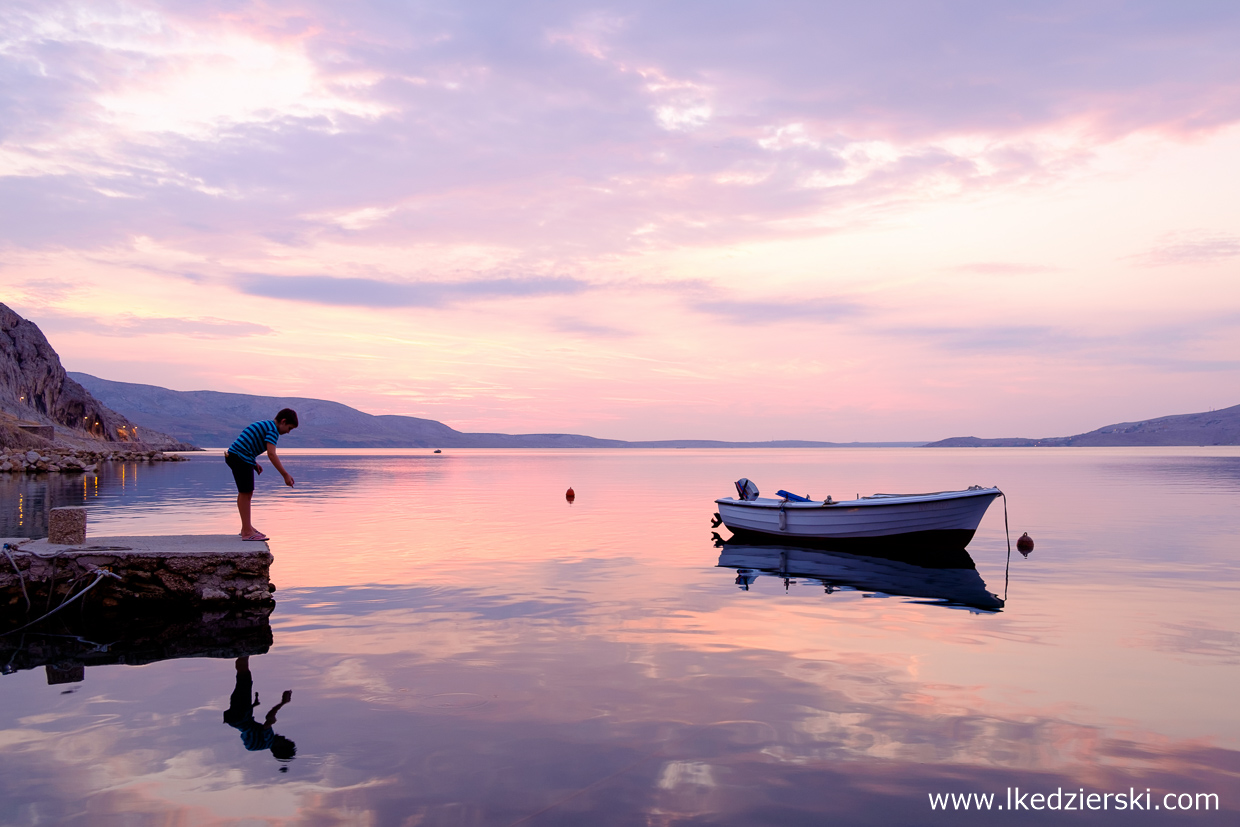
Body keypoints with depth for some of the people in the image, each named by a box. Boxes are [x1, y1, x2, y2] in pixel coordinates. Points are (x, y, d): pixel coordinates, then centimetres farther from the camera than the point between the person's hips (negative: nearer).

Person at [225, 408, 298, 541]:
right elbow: (271, 454, -21)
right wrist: (285, 475, -20)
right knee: (245, 493, -8)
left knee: (246, 493, 18)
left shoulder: (263, 425, 20)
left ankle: (247, 528, 28)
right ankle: (247, 532, -7)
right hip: (241, 457, -10)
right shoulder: (273, 429, -11)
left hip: (234, 456, 10)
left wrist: (254, 462, 16)